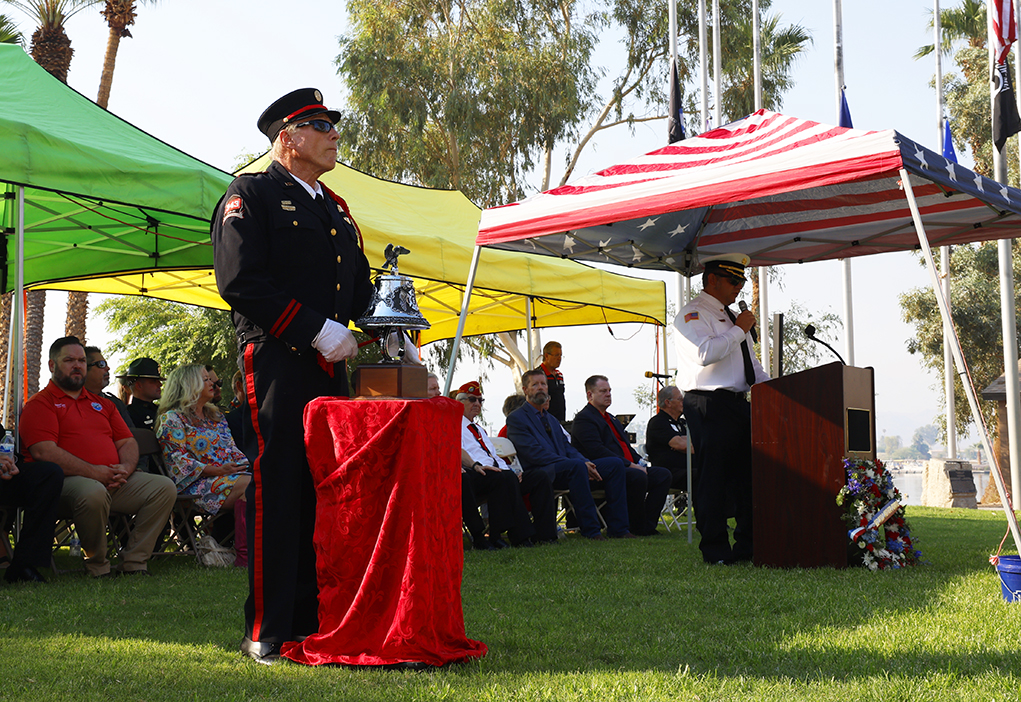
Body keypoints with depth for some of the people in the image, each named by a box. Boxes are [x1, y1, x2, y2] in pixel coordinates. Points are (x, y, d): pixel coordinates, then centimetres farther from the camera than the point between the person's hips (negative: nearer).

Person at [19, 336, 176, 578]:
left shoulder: (102, 404, 26)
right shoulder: (39, 404, 4)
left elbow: (128, 442, 21)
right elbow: (44, 452, -11)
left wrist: (125, 468, -4)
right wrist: (94, 472, -16)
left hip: (115, 482, 6)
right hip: (67, 481, -6)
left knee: (164, 487, -13)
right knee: (92, 492, -40)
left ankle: (134, 563, -11)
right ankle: (98, 567, -16)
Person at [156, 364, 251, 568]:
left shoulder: (216, 416, 28)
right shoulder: (171, 419, 4)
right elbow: (179, 461, -7)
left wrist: (246, 464, 1)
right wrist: (217, 470, -17)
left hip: (230, 474, 7)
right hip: (197, 484, -7)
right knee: (250, 485, -34)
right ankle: (243, 556, -34)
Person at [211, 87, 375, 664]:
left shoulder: (336, 210, 24)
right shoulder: (252, 195, 0)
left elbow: (360, 287, 26)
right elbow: (241, 281, -12)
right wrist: (318, 329, -16)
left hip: (332, 368, 8)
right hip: (277, 362, -7)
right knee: (277, 492, -6)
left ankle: (313, 621, 17)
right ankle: (267, 633, 1)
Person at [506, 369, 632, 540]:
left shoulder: (551, 419, 28)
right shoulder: (517, 418, 0)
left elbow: (567, 447, 20)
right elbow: (535, 454, -12)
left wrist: (586, 463, -5)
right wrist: (580, 464, -18)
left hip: (565, 471, 8)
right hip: (539, 473, -8)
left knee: (614, 464, -8)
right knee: (576, 466, -37)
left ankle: (617, 528, -10)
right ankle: (590, 529, -33)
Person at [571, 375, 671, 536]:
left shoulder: (611, 418, 27)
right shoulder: (584, 418, -5)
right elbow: (596, 450, -18)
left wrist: (639, 462, 4)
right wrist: (630, 465, -20)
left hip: (629, 467, 10)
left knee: (663, 474, -7)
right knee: (638, 476, -34)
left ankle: (647, 524, -9)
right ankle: (636, 527, -19)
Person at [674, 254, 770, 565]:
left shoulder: (730, 315, 23)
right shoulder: (693, 314, -7)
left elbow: (750, 361, 28)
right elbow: (705, 353, -23)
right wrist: (739, 329, -13)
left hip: (738, 402, 9)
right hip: (709, 406, -9)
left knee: (747, 473, 10)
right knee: (713, 478, -6)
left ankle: (748, 542, 18)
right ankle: (715, 549, -1)